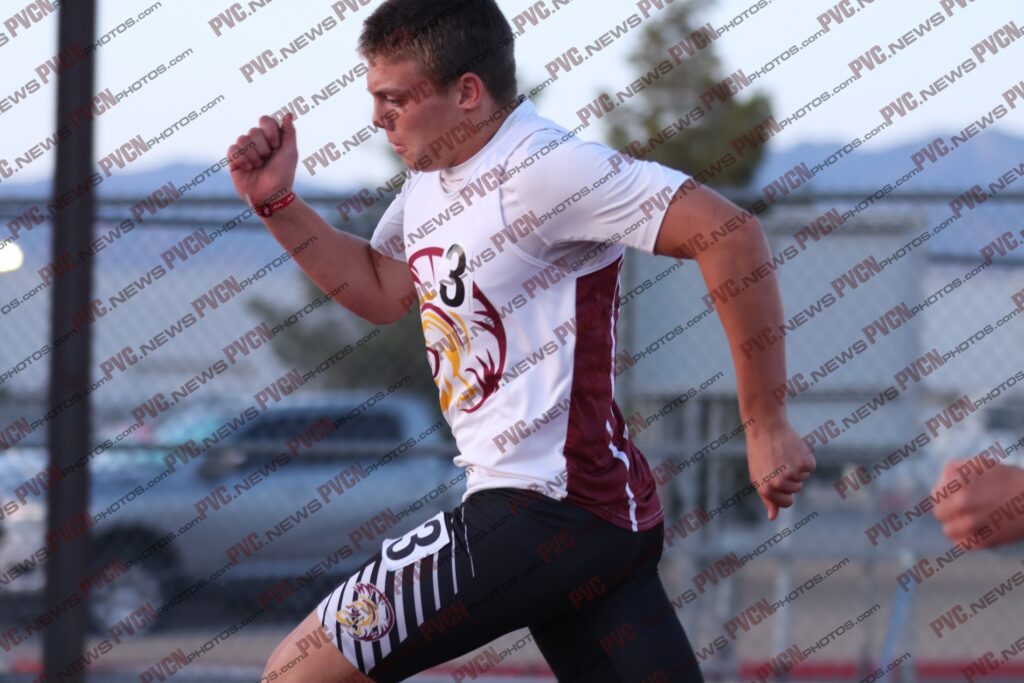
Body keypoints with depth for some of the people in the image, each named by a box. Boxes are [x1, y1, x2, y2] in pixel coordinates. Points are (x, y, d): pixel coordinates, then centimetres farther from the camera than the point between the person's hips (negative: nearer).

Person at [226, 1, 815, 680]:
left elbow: (728, 234, -21)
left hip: (546, 513, -10)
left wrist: (766, 425, -18)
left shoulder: (541, 167, -16)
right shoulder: (431, 179, 14)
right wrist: (276, 204, 18)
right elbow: (380, 291, 32)